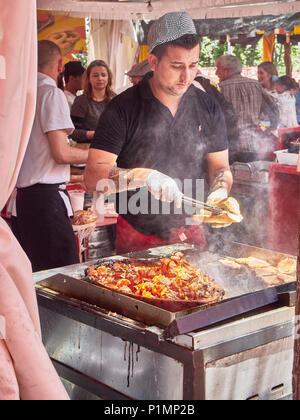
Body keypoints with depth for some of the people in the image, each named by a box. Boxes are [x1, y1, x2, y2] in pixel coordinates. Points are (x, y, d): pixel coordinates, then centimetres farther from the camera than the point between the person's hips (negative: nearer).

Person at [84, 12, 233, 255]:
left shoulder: (209, 108, 0)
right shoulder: (123, 108, -11)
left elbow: (220, 166, 7)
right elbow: (93, 175, -16)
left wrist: (220, 193, -15)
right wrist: (143, 176, -31)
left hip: (191, 233, 3)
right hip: (136, 238, -2)